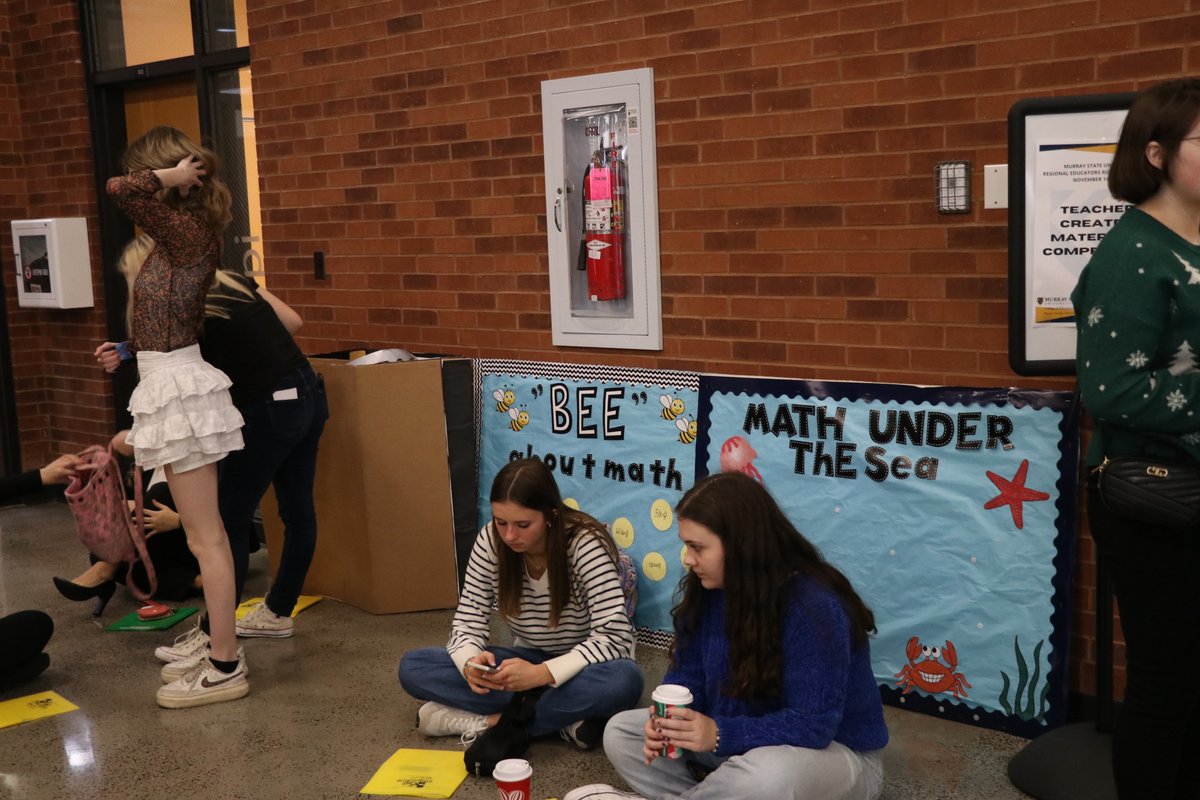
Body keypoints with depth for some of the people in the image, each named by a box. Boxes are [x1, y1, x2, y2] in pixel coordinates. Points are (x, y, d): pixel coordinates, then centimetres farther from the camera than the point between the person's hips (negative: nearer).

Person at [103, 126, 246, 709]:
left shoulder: (186, 230, -15)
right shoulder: (189, 230, 11)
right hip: (171, 386, 10)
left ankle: (225, 669, 4)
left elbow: (119, 190, -27)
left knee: (206, 537, -4)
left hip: (177, 388, -10)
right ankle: (220, 642, 30)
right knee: (204, 531, 17)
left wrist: (171, 178, -14)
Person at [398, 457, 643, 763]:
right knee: (412, 667, -15)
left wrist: (542, 673, -42)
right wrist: (470, 660, -34)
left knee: (625, 680, -39)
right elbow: (469, 619, -10)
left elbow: (615, 636, -30)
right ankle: (563, 716, -22)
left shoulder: (586, 545, -25)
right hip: (528, 662, 4)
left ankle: (495, 721, -24)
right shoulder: (490, 541, -14)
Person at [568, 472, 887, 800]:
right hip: (744, 743, 7)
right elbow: (687, 675, 1)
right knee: (621, 732, -1)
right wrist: (666, 719, -21)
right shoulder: (707, 590, -5)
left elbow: (812, 725, -30)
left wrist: (721, 735, -37)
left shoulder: (814, 606, -28)